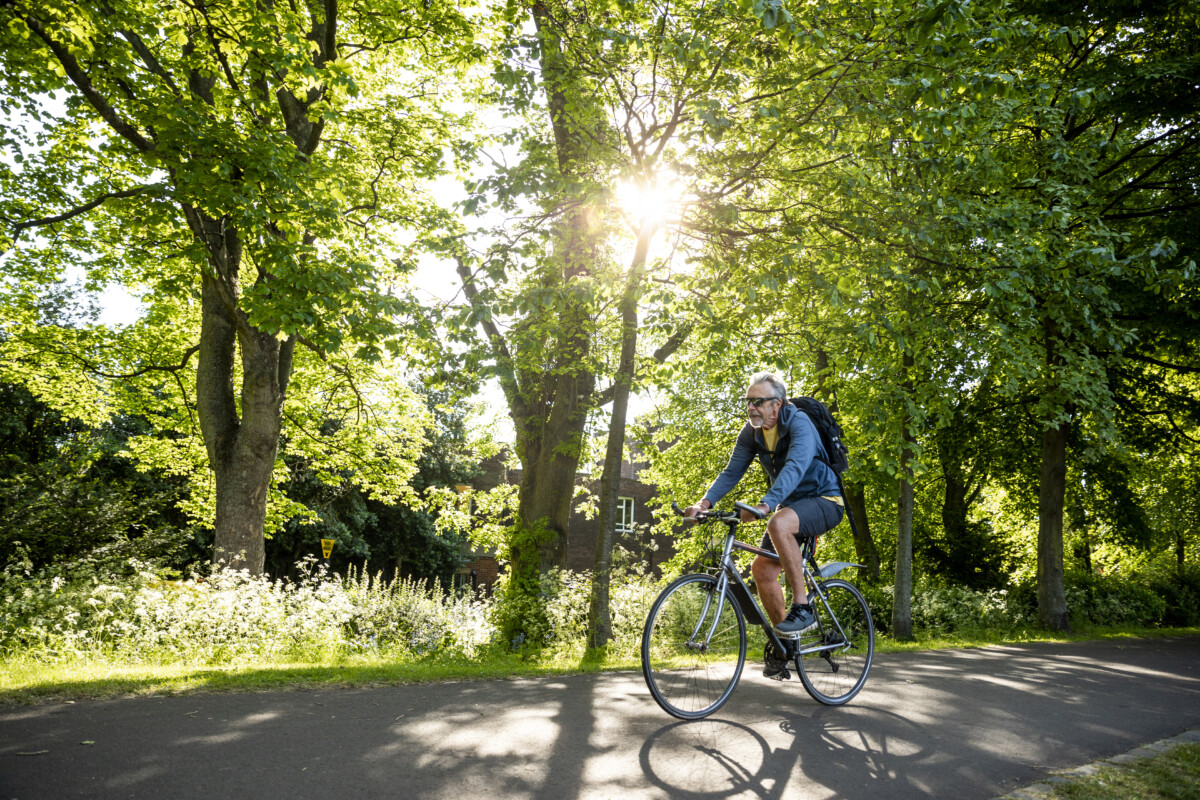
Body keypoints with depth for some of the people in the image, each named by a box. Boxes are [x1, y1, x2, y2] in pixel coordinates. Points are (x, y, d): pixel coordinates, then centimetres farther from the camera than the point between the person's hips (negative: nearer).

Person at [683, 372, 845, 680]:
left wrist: (765, 505, -54)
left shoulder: (798, 423, -23)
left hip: (824, 501, -7)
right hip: (791, 505, 7)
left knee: (779, 524, -36)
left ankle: (802, 607, -24)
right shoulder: (751, 433, -2)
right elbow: (732, 472, -4)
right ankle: (784, 643, 12)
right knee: (762, 569, -5)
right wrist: (704, 502, -21)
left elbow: (795, 467, -39)